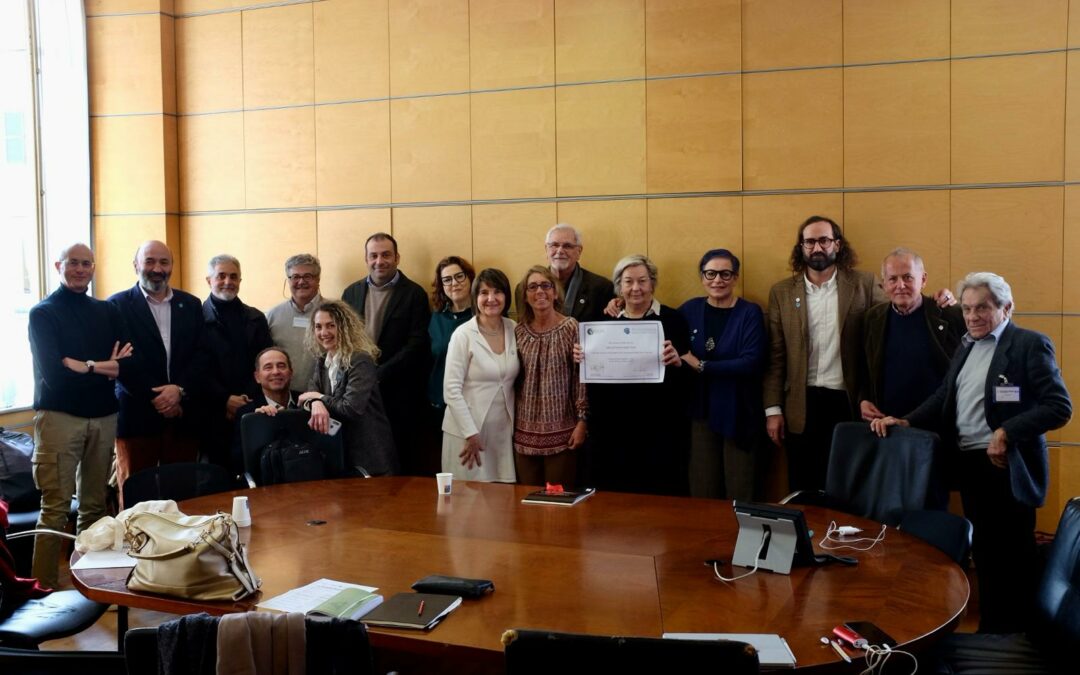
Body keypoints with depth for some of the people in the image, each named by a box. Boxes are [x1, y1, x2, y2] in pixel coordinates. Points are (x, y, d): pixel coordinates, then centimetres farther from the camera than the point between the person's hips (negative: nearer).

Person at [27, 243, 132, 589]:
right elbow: (51, 372, -12)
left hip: (103, 416, 4)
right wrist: (103, 367, -6)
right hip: (59, 416, -4)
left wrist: (83, 366, -12)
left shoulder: (107, 311, 12)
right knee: (56, 507, -5)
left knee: (95, 504, 9)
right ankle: (45, 587, 1)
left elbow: (127, 362, 2)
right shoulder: (43, 313, 0)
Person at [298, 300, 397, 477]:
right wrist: (316, 403, -24)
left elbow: (352, 409, -26)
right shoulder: (323, 361, 8)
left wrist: (319, 397, -12)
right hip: (340, 451, 7)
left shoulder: (360, 361, -17)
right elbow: (311, 395, -1)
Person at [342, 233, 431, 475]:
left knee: (403, 464, 1)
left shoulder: (414, 294, -1)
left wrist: (380, 374, -14)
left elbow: (416, 344, -8)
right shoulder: (351, 293, 12)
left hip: (398, 393, -3)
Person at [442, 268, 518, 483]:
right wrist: (470, 433, -14)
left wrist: (516, 422, 3)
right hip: (467, 429, -4)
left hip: (503, 430, 4)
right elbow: (451, 389, -12)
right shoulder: (463, 334, -10)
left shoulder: (514, 330, 3)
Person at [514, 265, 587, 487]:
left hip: (561, 430, -4)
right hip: (525, 431, 4)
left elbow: (582, 378, -7)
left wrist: (581, 421, -10)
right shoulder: (519, 331, 6)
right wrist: (509, 424, 12)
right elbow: (513, 380, 12)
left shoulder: (572, 328, -6)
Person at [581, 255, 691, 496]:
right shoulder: (607, 322, 10)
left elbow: (690, 373, -5)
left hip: (661, 428, -3)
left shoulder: (672, 319, -1)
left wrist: (677, 361, -25)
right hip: (613, 427, 3)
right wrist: (583, 358, -7)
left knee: (661, 498, 0)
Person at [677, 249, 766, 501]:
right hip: (701, 413, 3)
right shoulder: (690, 309, 4)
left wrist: (701, 366, -18)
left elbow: (752, 363, -17)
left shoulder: (750, 313, -6)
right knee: (702, 495, 10)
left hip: (738, 415, -3)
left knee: (740, 496, 6)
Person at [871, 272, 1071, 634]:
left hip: (1007, 468, -7)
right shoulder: (966, 348, 15)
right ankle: (989, 633, 28)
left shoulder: (1030, 344, -7)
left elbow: (1060, 407, -14)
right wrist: (905, 422, 0)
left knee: (1012, 559, 1)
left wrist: (1007, 433, -22)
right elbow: (943, 399, 14)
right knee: (984, 553, 16)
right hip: (969, 465, 7)